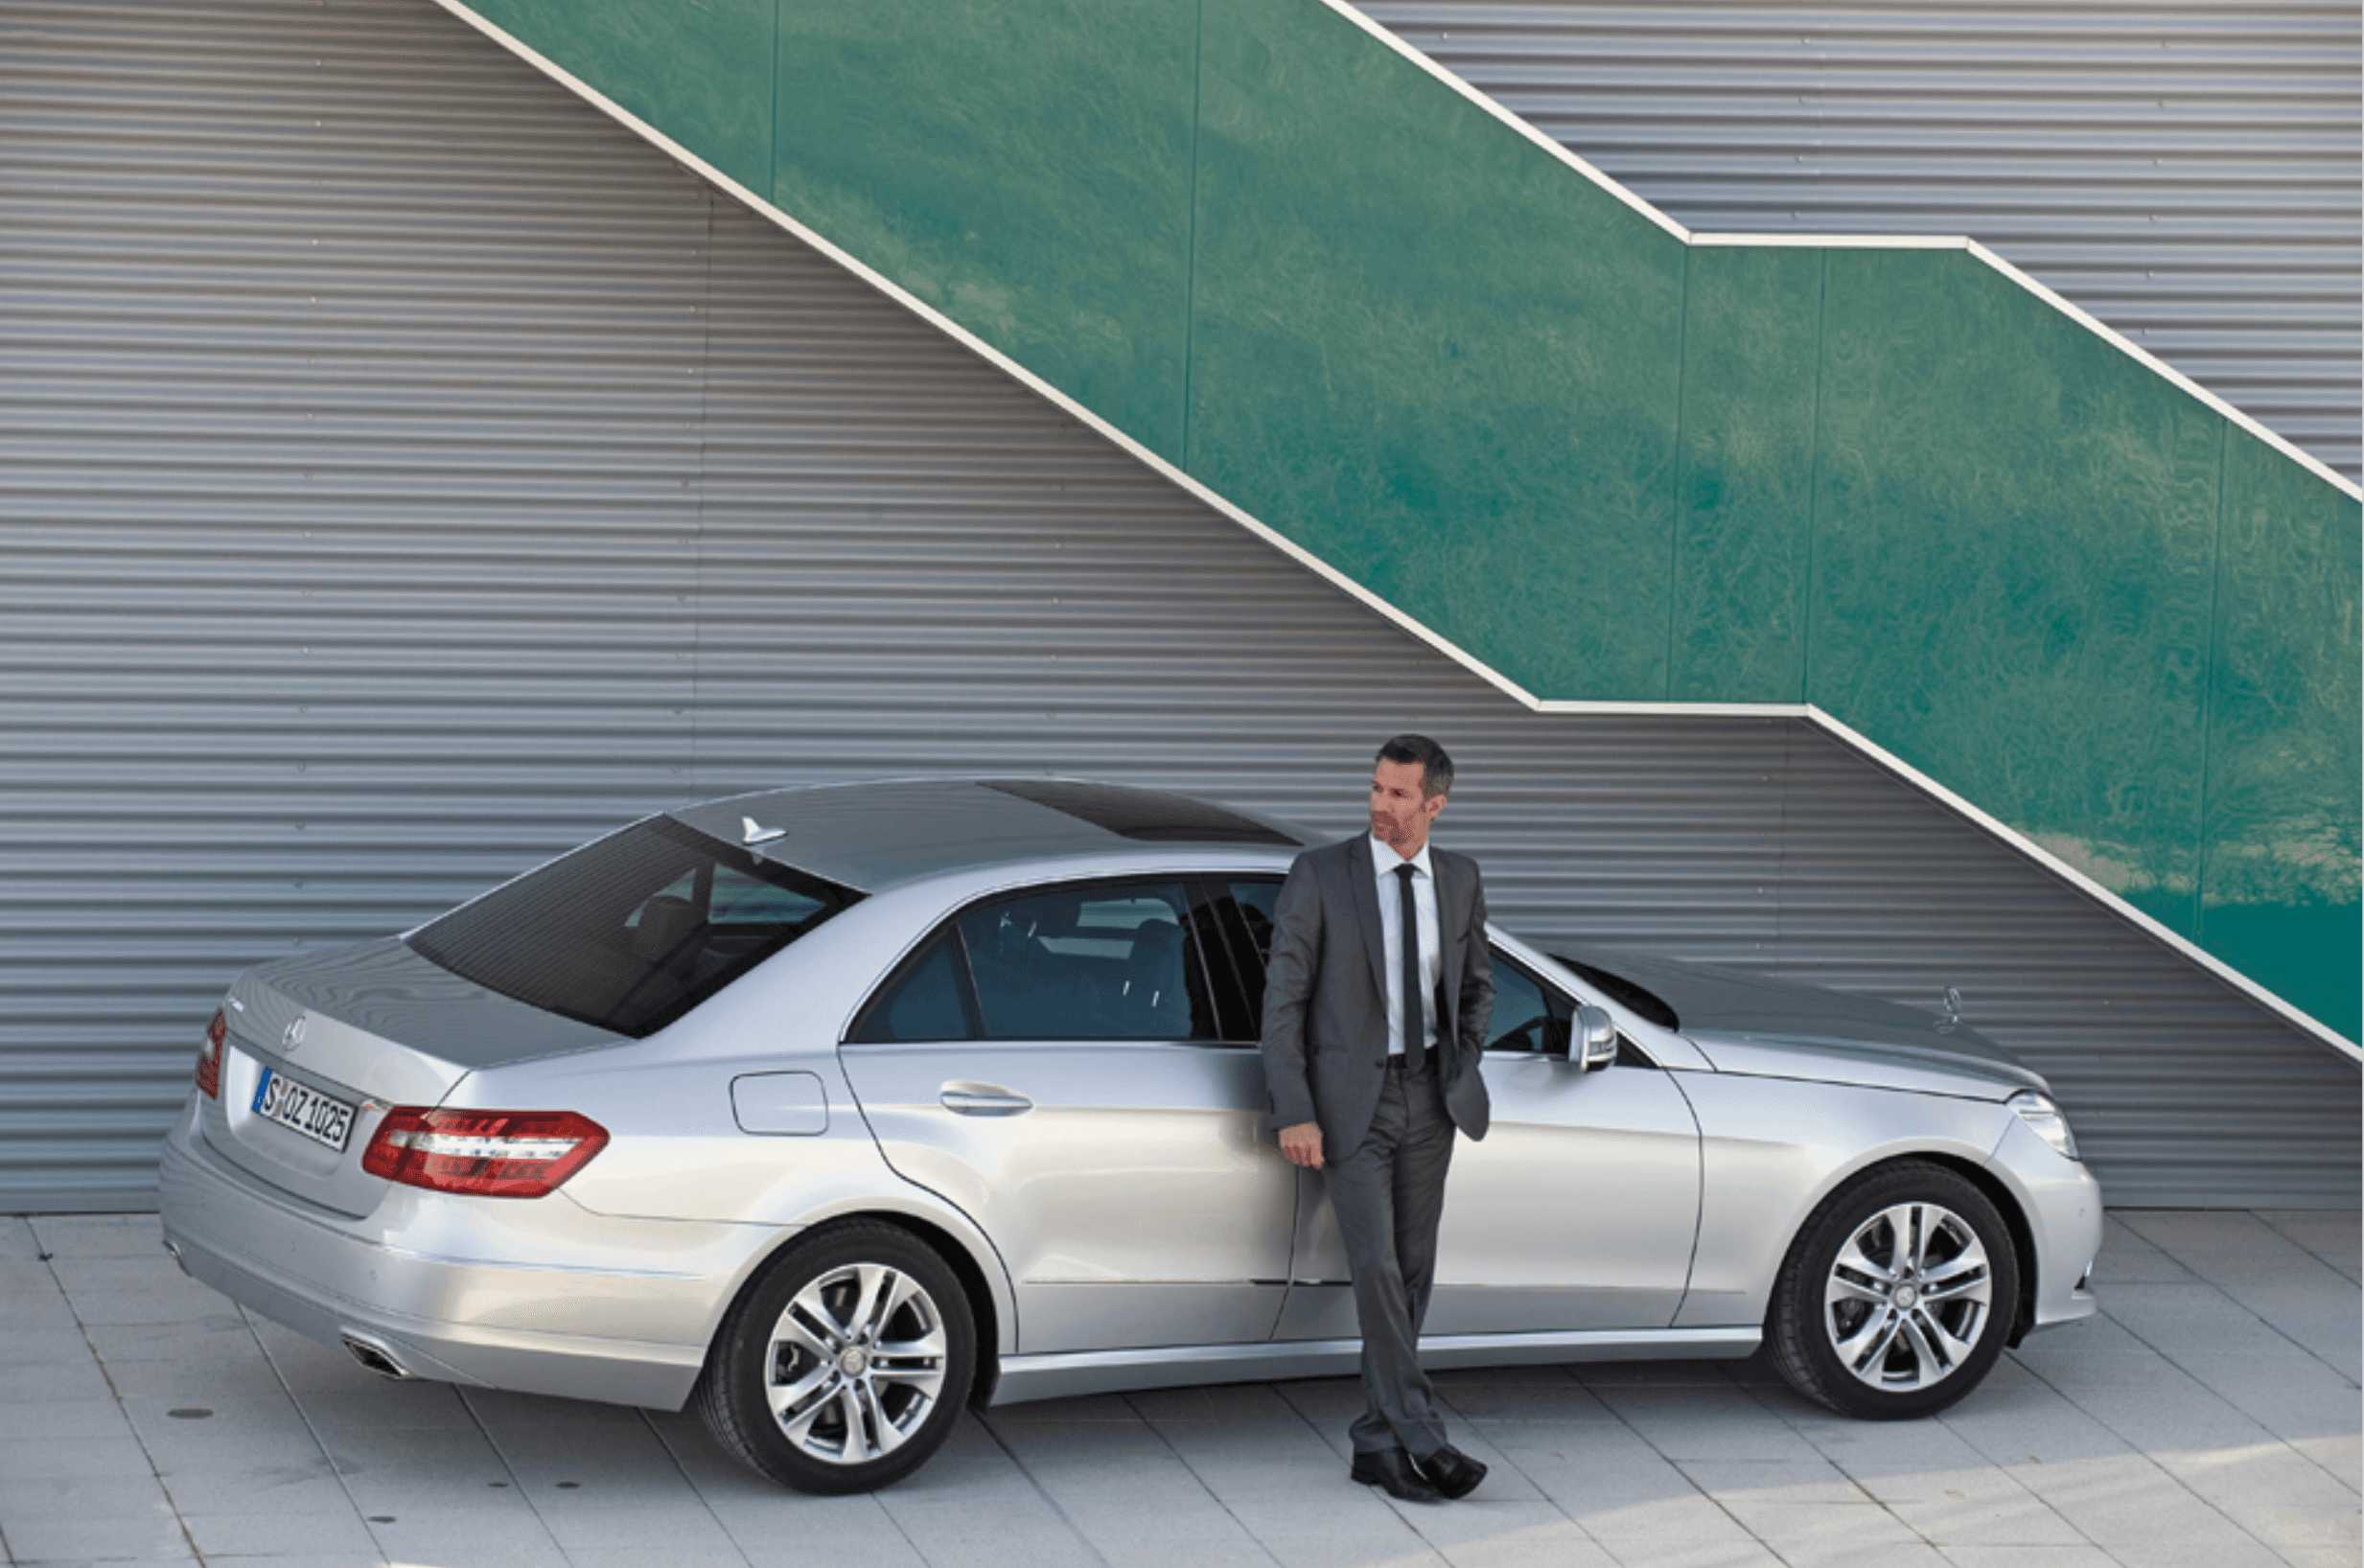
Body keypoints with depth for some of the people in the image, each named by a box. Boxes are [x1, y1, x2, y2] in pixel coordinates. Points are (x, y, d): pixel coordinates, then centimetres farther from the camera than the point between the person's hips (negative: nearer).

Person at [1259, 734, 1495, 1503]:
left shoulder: (1459, 879, 5)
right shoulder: (1320, 875, -9)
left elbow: (1476, 983, 20)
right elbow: (1283, 997, -8)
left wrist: (1464, 1067, 6)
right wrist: (1294, 1114, -13)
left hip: (1426, 1097, 4)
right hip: (1351, 1099, -4)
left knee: (1412, 1271, 5)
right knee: (1375, 1267, -13)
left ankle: (1377, 1443, 12)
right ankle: (1421, 1439, -11)